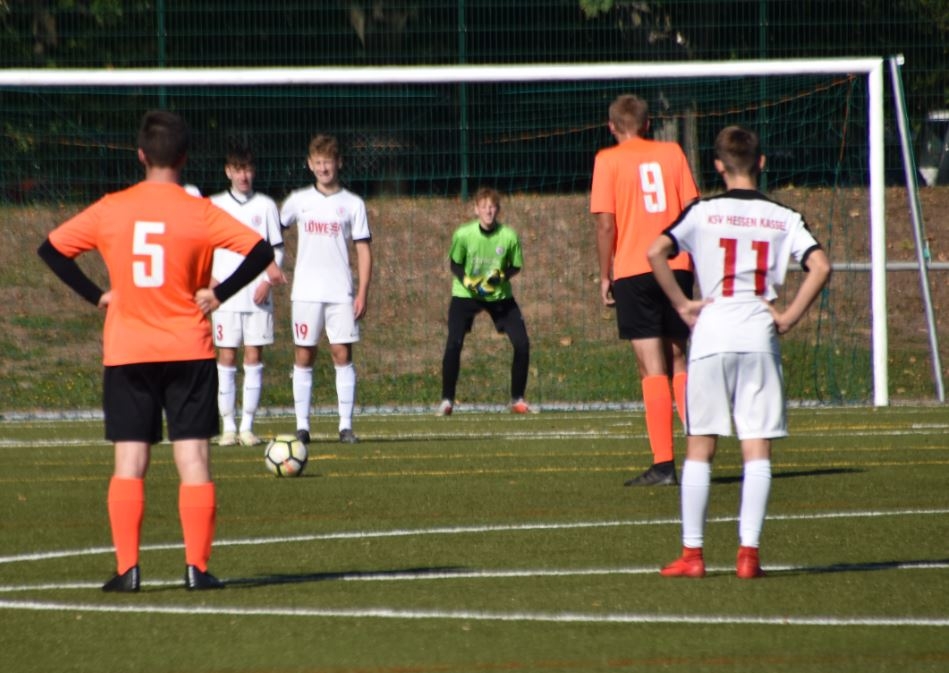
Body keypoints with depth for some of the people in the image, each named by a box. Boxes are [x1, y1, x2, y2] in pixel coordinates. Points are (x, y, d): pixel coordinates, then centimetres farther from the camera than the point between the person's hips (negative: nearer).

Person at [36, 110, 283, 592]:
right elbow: (260, 252, -13)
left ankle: (127, 568, -2)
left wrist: (97, 295, 6)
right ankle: (197, 566, -4)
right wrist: (219, 294, -4)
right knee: (193, 460, 1)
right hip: (189, 352, -1)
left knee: (129, 462, 4)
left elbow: (51, 249, 5)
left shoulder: (109, 210, 0)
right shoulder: (200, 213, -6)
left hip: (126, 353, 1)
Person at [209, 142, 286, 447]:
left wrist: (267, 281, -7)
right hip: (225, 296, 0)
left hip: (257, 295, 0)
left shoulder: (265, 205, 6)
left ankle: (247, 426, 2)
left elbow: (277, 249, 7)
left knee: (254, 356, -1)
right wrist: (211, 279, -5)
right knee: (227, 357, -2)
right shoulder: (215, 205, 6)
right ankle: (228, 426, 2)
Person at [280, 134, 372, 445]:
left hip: (341, 293, -1)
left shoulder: (353, 204, 4)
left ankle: (346, 425, -2)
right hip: (305, 291, 1)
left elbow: (364, 250, 3)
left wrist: (363, 293, -5)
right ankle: (302, 425, 3)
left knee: (342, 354, -4)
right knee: (303, 357, 0)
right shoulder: (298, 200, 7)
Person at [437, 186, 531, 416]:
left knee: (522, 344, -9)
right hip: (465, 294, -1)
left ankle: (517, 399, 9)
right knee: (453, 344, -16)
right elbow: (455, 264, -3)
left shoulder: (509, 236, -15)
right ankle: (447, 400, -1)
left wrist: (501, 277, -21)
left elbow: (515, 267, -1)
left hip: (500, 296, 1)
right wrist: (468, 282, -21)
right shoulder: (463, 234, -17)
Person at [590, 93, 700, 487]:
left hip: (633, 271, -3)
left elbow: (606, 223, -7)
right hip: (676, 268, 3)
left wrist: (605, 277, 1)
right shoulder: (672, 153, 8)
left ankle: (664, 464, -9)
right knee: (678, 362, 16)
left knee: (653, 369, -4)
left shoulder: (608, 160, -1)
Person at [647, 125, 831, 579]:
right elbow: (820, 267, -8)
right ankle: (748, 554, -4)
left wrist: (682, 305, -1)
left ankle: (692, 554, 4)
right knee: (757, 451, 2)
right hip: (760, 337, 1)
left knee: (699, 447, 6)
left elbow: (656, 252, -10)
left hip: (711, 334, 0)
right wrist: (790, 316, -1)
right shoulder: (783, 219, 5)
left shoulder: (703, 212, 2)